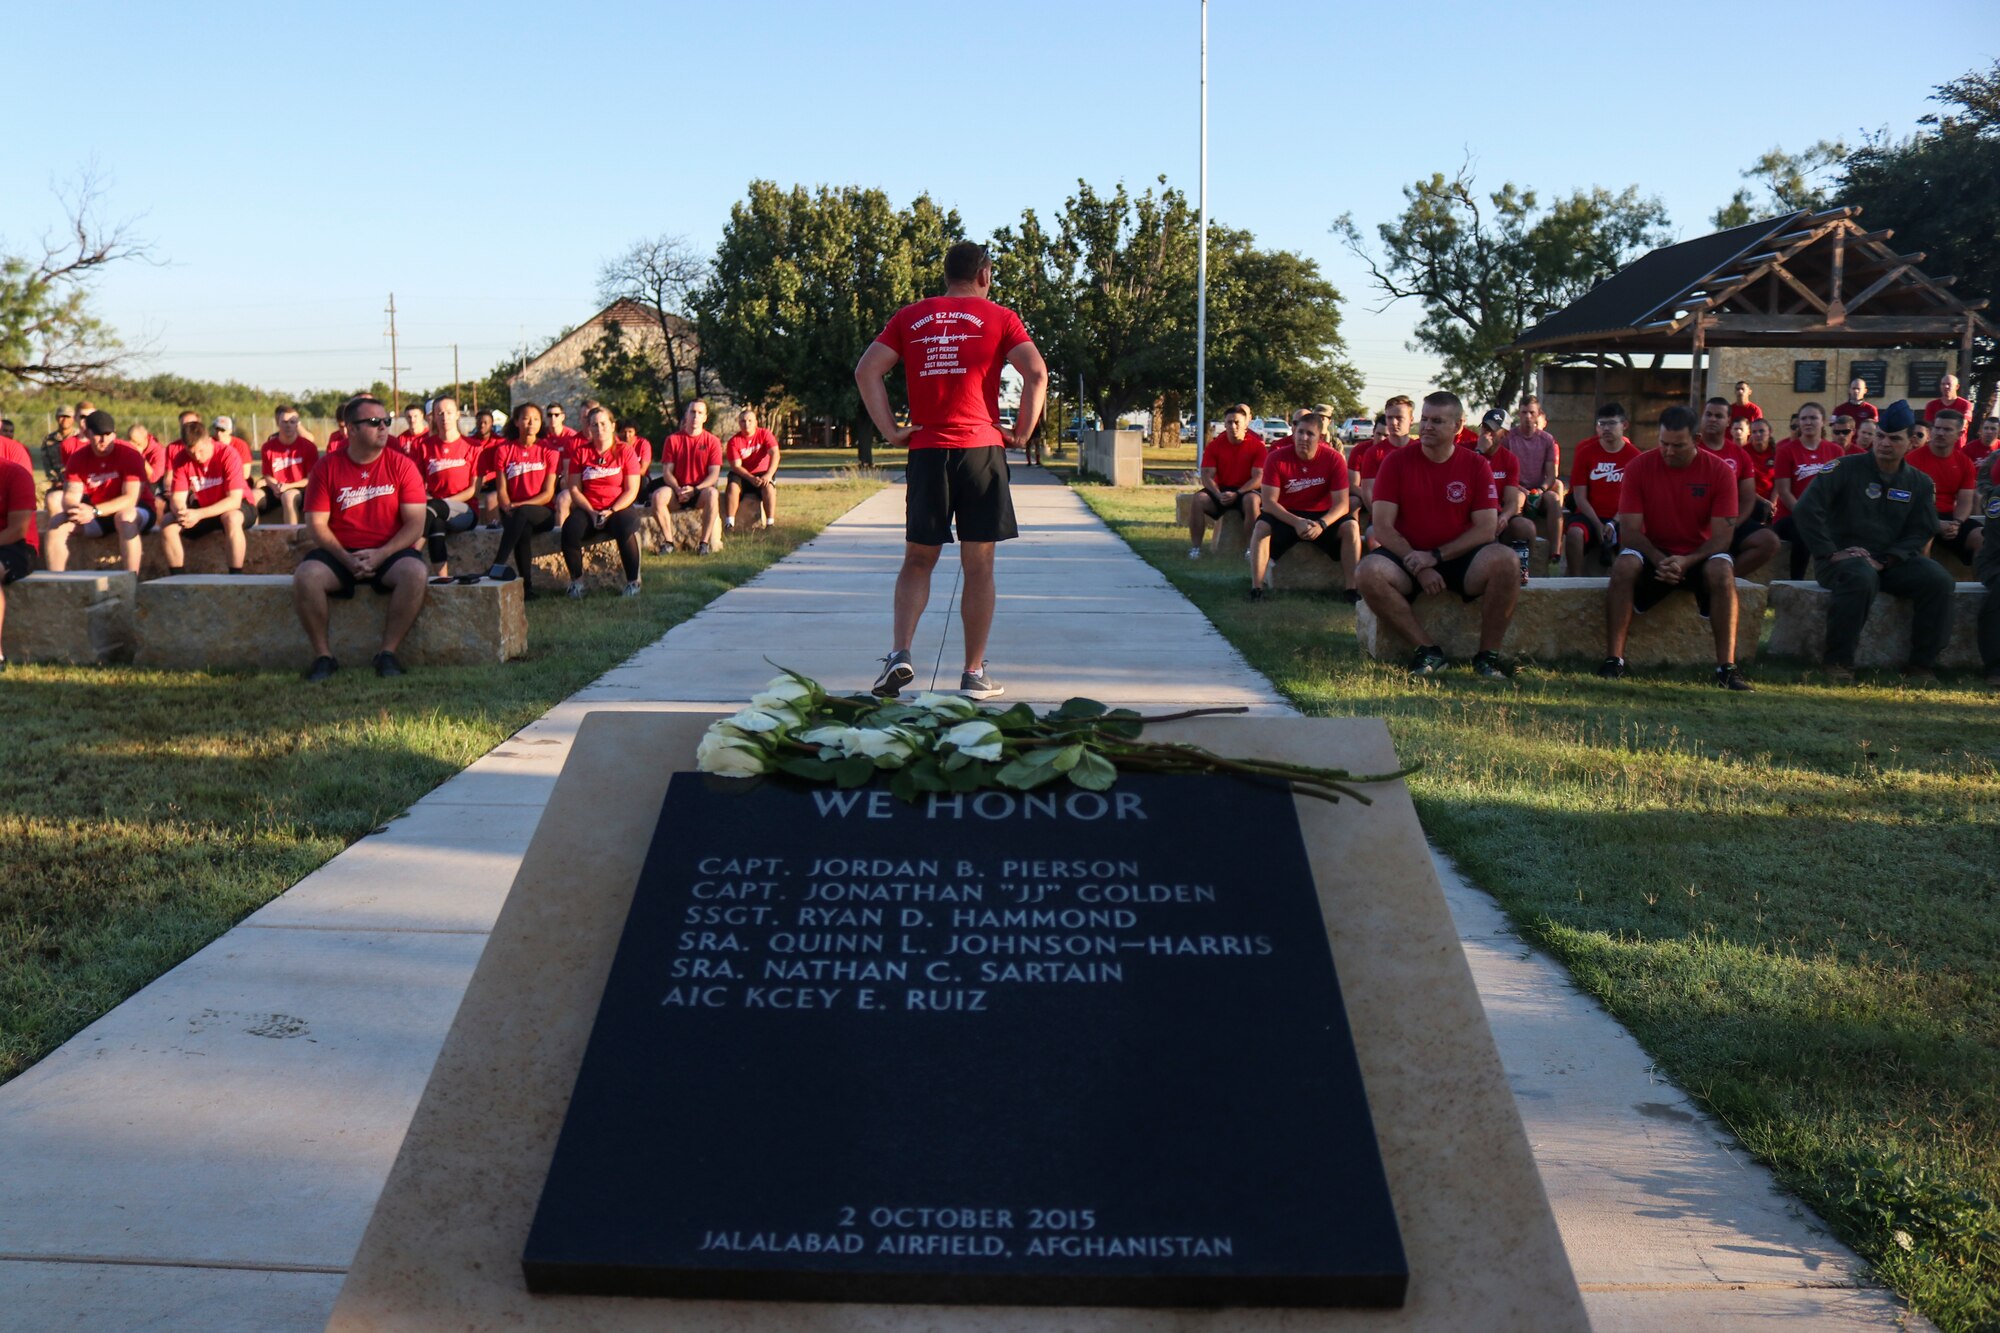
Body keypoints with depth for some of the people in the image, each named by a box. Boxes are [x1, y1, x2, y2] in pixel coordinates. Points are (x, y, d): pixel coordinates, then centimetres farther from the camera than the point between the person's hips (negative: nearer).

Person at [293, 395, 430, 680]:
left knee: (414, 572, -33)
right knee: (305, 576, -29)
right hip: (340, 553, 1)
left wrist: (381, 555, -17)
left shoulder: (401, 465, 1)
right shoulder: (327, 467, 2)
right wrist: (347, 559, -16)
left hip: (390, 553, -1)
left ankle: (388, 653, -21)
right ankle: (323, 655, -14)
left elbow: (416, 523, -4)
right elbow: (316, 525, -1)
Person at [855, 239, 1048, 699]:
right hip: (981, 451, -2)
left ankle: (900, 652, -7)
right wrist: (1022, 432, -1)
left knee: (917, 561, 12)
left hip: (926, 451, 2)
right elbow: (1036, 373, -9)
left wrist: (891, 431, 2)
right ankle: (974, 674, 8)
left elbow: (866, 371, 1)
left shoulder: (910, 318, 11)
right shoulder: (998, 317, 5)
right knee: (978, 567, 4)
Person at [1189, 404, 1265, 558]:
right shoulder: (1214, 445, 1)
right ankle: (1195, 547, -21)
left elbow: (1258, 477, -12)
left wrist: (1237, 494, -24)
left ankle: (1252, 548, -27)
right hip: (1221, 491, 3)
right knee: (1198, 498, -25)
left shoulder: (1257, 446, -6)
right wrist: (1219, 495, -22)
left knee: (1252, 500, -37)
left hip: (1246, 491, -3)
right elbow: (1207, 475, -5)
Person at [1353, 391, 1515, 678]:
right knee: (1368, 572, -32)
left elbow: (1486, 528, -6)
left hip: (1460, 558, 0)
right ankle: (1427, 650, -22)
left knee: (1506, 562, -30)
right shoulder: (1396, 461, -1)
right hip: (1408, 557, 0)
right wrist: (1418, 566, -18)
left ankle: (1488, 654, -16)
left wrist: (1436, 556, -17)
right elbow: (1383, 528, -7)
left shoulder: (1476, 465, 1)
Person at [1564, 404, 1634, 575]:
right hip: (1589, 515, 0)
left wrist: (1613, 524, -15)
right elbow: (1580, 497, -2)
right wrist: (1598, 525, -14)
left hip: (1619, 519, 0)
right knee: (1574, 532, -34)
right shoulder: (1586, 452, 1)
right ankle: (1575, 582, -24)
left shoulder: (1634, 456, 1)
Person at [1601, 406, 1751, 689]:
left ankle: (1727, 668, -31)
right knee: (1623, 566, -31)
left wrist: (1686, 562, -28)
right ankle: (1613, 661, -30)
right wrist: (1659, 560, -26)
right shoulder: (1640, 467, -7)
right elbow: (1629, 530, -10)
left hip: (1700, 555, 0)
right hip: (1653, 553, 0)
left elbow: (1722, 535, -12)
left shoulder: (1720, 471, -9)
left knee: (1721, 571, -33)